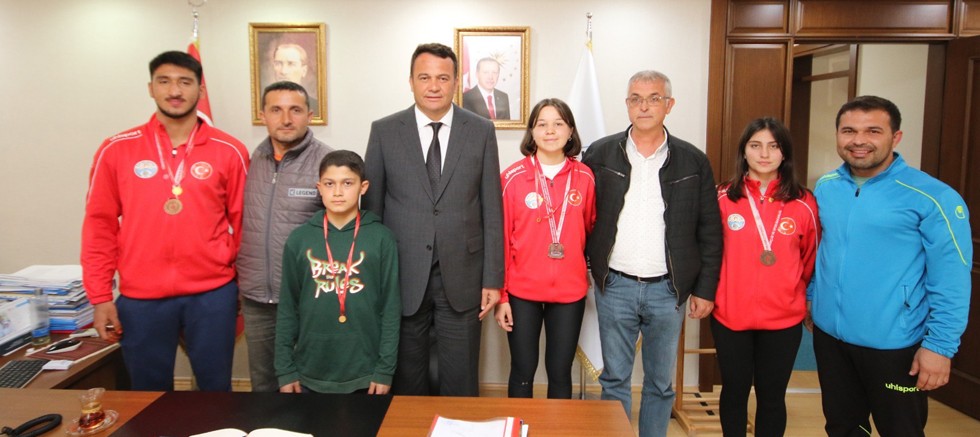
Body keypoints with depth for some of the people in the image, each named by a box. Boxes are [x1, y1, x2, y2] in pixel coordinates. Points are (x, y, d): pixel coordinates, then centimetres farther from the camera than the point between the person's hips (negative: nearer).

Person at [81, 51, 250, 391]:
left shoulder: (229, 151, -1)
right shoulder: (116, 150, 1)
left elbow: (242, 223, 3)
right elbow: (100, 225, 3)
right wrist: (100, 296, 0)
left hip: (212, 293, 0)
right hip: (141, 298, 1)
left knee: (216, 389, 12)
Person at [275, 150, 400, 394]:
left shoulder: (381, 238, -5)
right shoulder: (299, 239, 0)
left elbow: (391, 307, -4)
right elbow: (287, 308, 4)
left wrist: (385, 370, -5)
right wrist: (285, 369, 2)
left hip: (365, 373, -1)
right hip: (310, 373, 2)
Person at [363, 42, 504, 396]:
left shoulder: (481, 131, 2)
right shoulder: (384, 131, 2)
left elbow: (492, 211, 2)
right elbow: (372, 207, 4)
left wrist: (493, 278, -1)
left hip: (462, 277, 0)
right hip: (403, 276, 0)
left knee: (461, 381, 10)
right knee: (406, 380, 13)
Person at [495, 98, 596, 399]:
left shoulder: (585, 177, 0)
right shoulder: (513, 177, -5)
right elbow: (501, 239, -3)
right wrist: (500, 295, -3)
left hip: (570, 292, 2)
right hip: (522, 292, -1)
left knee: (560, 371, 12)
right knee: (522, 371, 9)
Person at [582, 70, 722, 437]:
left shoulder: (693, 162, 0)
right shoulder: (600, 154, 0)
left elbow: (710, 232, 3)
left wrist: (705, 289, 0)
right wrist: (587, 270, -2)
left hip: (668, 289, 0)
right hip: (614, 286, 0)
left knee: (661, 383, 13)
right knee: (614, 379, 12)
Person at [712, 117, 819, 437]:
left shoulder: (804, 204, -3)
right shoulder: (723, 198, -4)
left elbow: (811, 260, 8)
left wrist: (797, 295, 12)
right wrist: (709, 292, 7)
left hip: (784, 319, 1)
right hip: (729, 316, 0)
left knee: (772, 397, 14)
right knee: (734, 392, 14)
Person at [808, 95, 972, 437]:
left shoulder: (931, 197, -15)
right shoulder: (825, 187, 2)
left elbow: (951, 281, -14)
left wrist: (940, 345, -16)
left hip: (892, 344, -4)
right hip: (828, 333, 5)